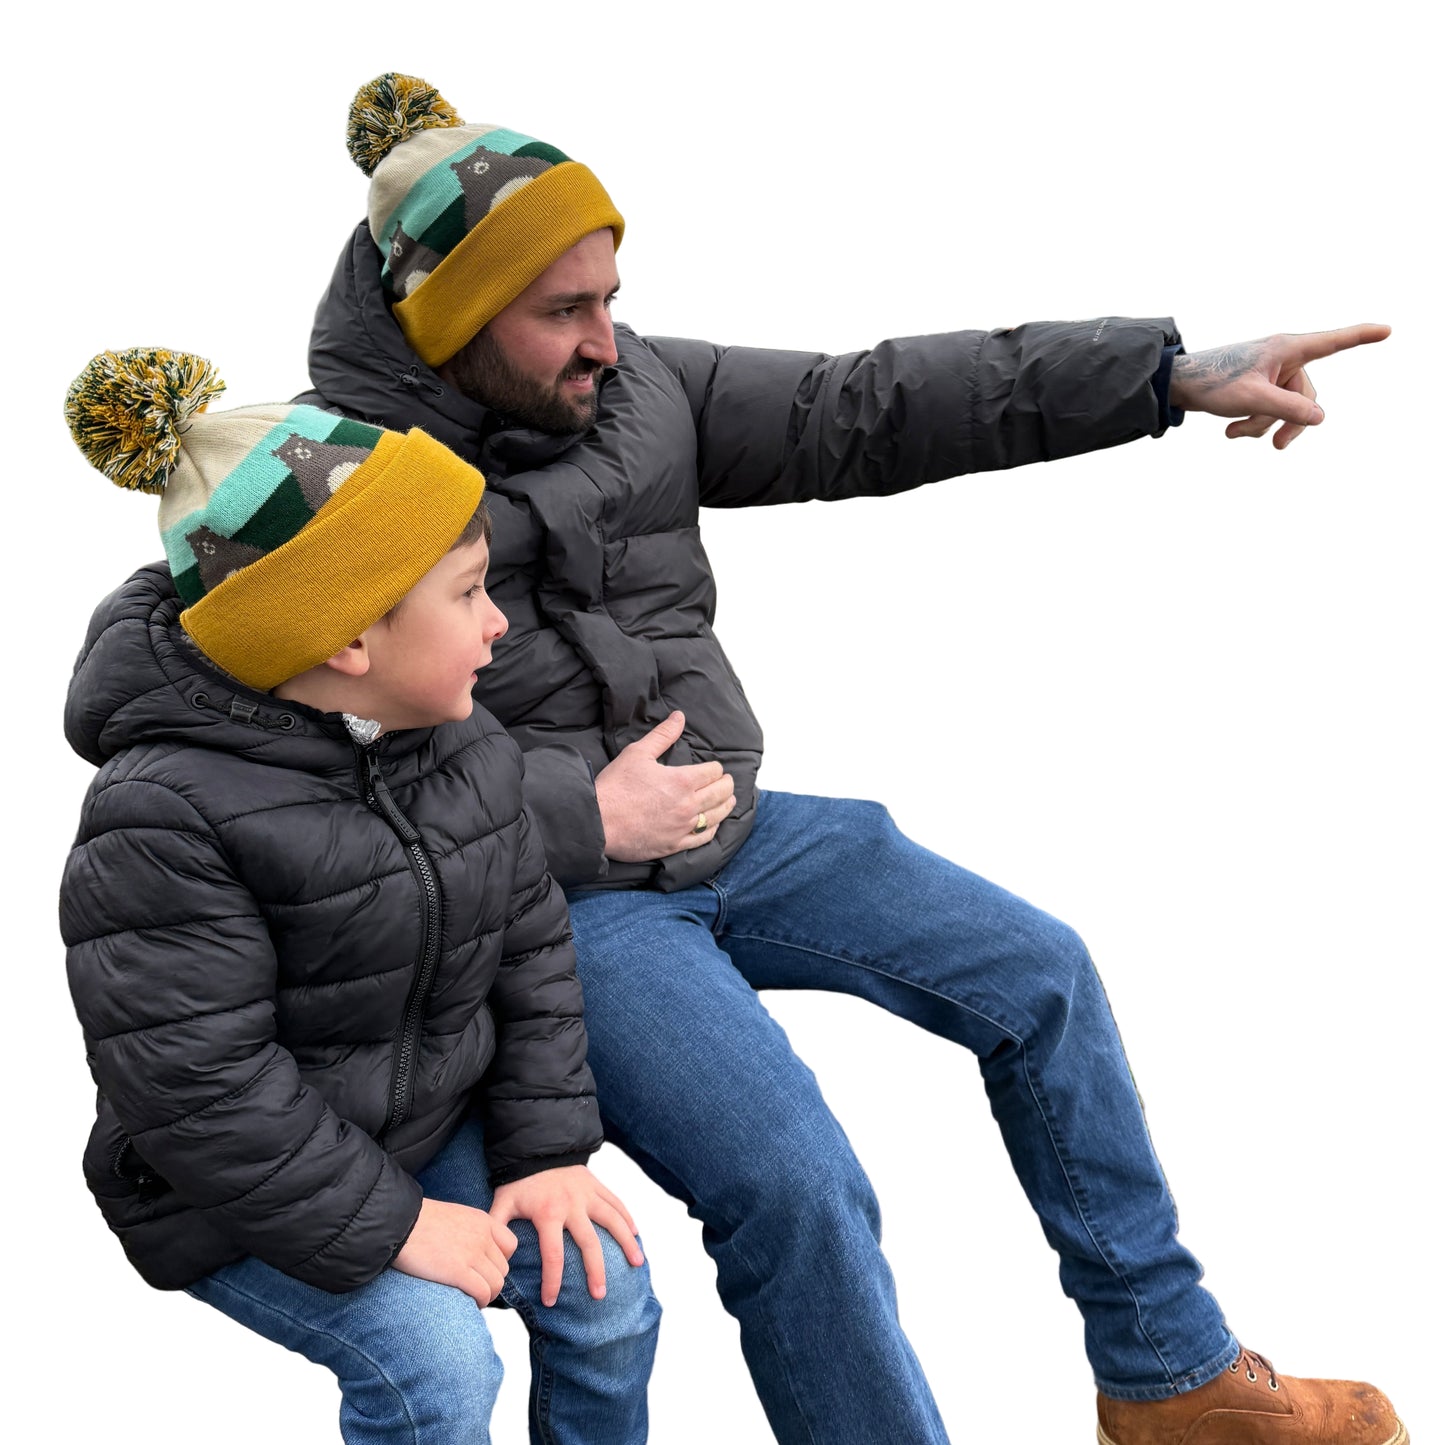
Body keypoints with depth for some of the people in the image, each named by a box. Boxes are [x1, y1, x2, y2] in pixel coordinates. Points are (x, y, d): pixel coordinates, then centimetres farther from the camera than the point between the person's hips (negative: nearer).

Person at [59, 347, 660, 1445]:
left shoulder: (469, 749, -4)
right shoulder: (165, 818, -28)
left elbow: (530, 948, 5)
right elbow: (191, 1087, -28)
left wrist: (549, 1149, -4)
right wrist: (386, 1225, -25)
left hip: (436, 1127, 7)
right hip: (236, 1195, -6)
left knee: (605, 1287, -4)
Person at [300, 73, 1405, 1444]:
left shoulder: (626, 387, -2)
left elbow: (861, 411, -4)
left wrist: (1170, 373, -9)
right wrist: (590, 818, -20)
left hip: (728, 831, 7)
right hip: (557, 906, -7)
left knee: (1041, 974, 6)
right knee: (796, 1188, -24)